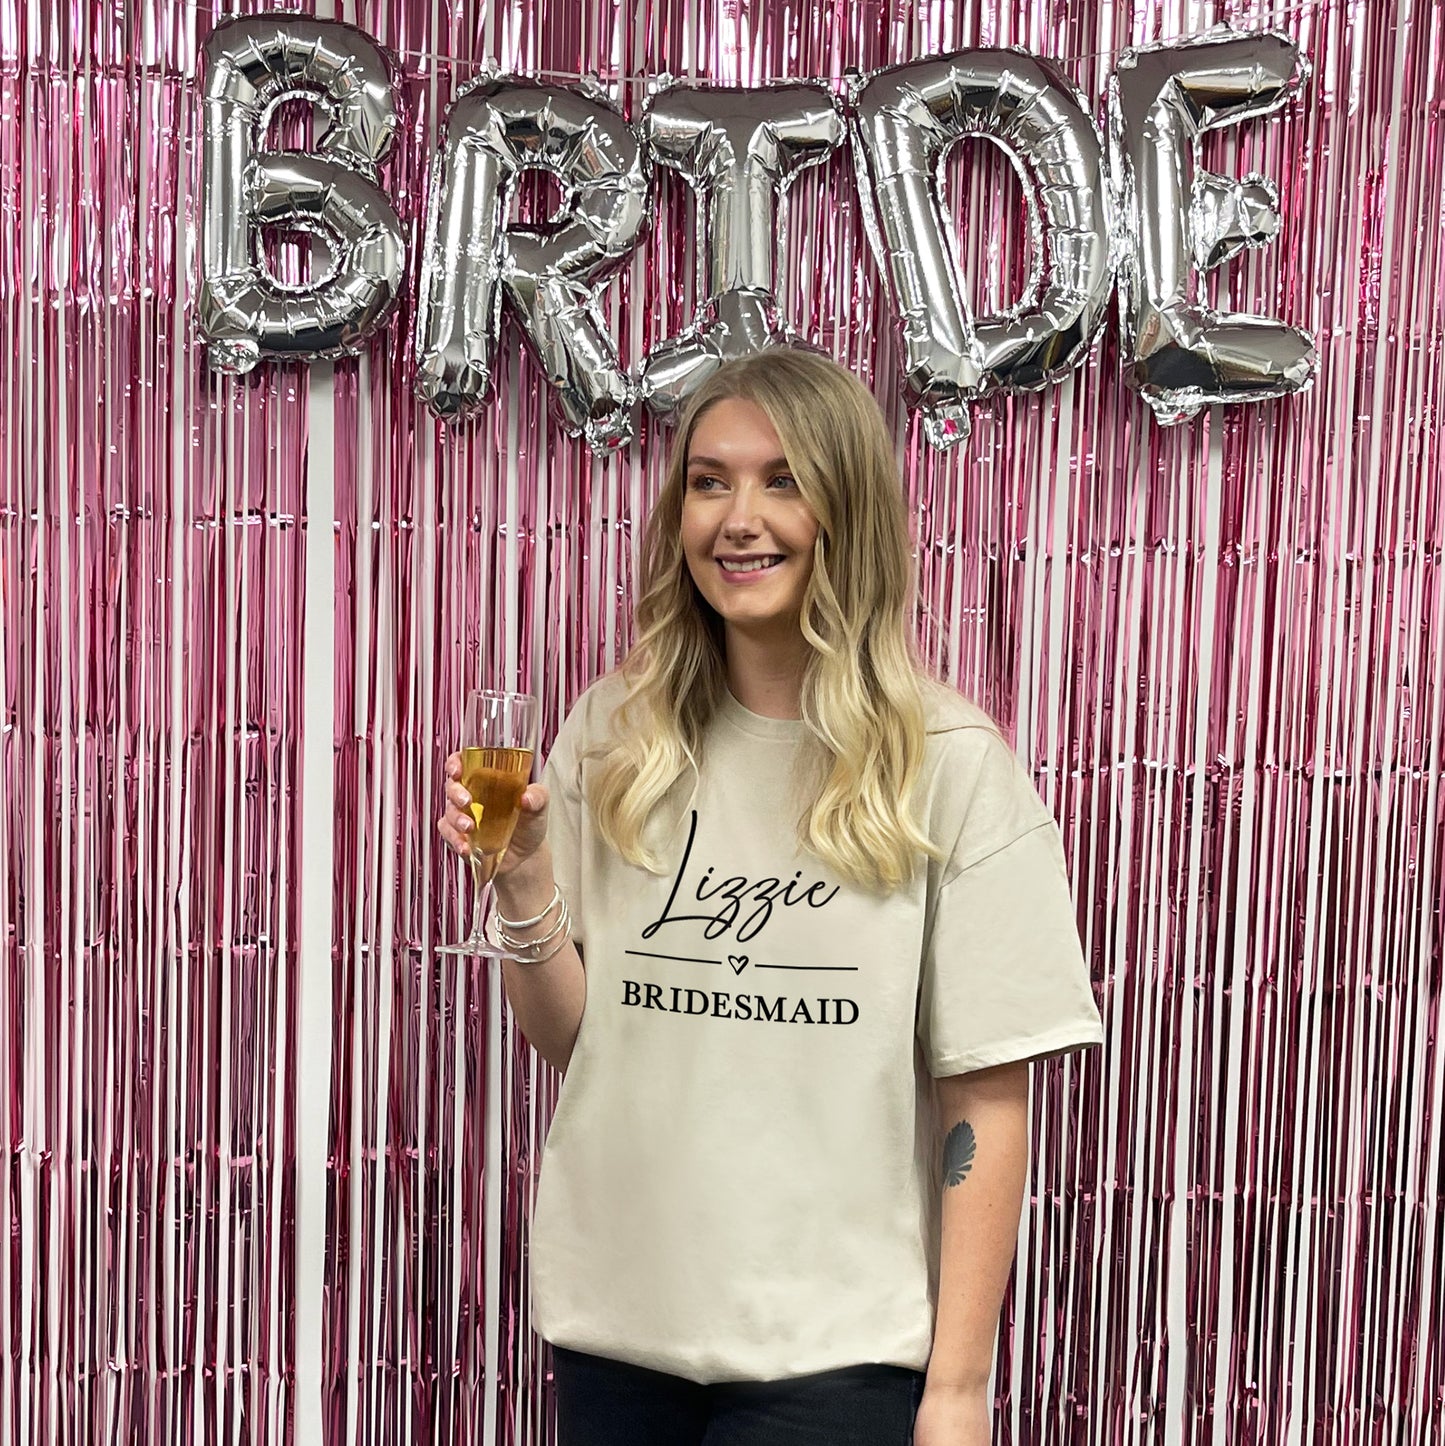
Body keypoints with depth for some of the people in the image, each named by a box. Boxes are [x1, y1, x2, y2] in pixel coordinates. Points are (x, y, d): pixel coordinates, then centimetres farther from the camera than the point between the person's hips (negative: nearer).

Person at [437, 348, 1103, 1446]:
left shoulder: (950, 765, -11)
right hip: (617, 1324, 4)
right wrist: (525, 875, -14)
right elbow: (568, 1037, 4)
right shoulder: (613, 737, -1)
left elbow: (987, 1102, -8)